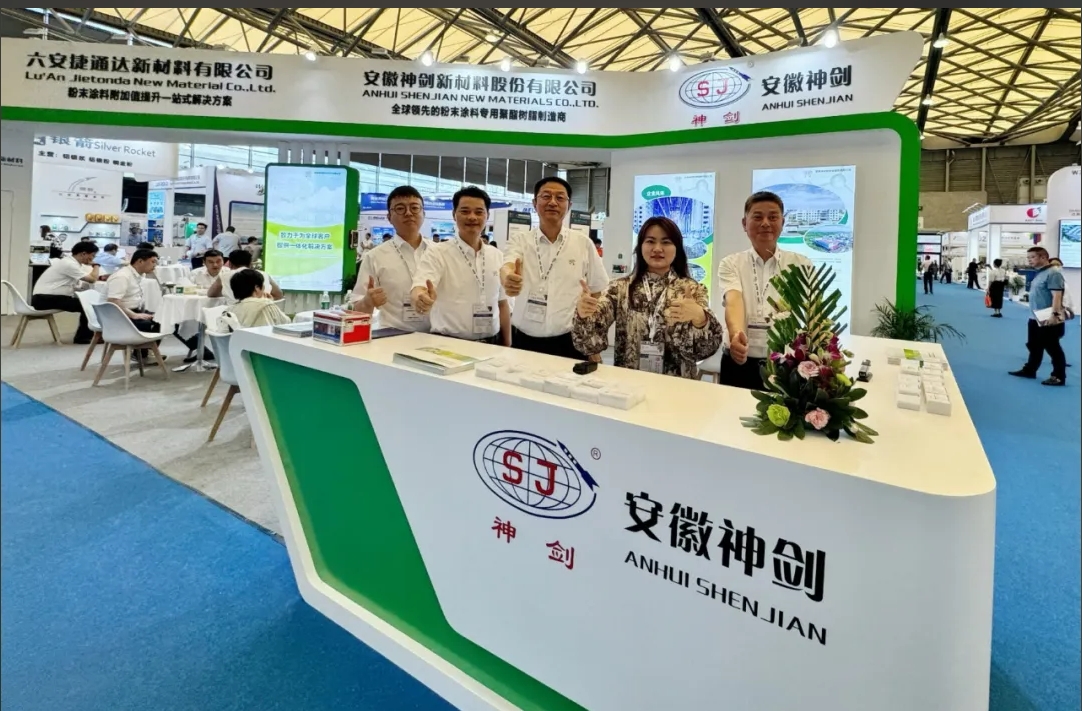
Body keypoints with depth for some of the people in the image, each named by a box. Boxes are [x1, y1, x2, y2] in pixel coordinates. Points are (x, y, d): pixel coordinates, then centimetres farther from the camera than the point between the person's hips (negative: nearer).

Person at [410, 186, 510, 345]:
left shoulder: (496, 255, 7)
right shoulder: (437, 253, -7)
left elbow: (502, 304, 11)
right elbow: (419, 286, -23)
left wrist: (507, 345, 8)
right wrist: (420, 297, -45)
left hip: (491, 344, 4)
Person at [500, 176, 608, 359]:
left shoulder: (584, 244, 1)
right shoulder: (519, 241, 1)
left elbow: (596, 295, 5)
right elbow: (507, 267, -19)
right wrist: (508, 278, -43)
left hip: (569, 343, 0)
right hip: (524, 342, 0)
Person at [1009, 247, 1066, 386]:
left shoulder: (1053, 273, -16)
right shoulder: (1038, 274, 14)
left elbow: (1057, 296, -23)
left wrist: (1054, 315, -28)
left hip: (1049, 320, -10)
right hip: (1036, 318, 10)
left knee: (1053, 348, -2)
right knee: (1034, 347, 18)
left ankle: (1059, 377, 5)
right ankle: (1029, 370, 30)